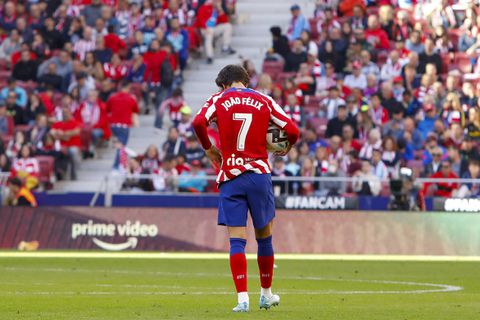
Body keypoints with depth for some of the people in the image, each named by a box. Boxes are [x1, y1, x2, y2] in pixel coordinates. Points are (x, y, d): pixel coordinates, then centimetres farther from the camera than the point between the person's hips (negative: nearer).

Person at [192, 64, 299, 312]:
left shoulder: (218, 99, 4)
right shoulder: (264, 100, 8)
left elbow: (198, 122, -13)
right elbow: (292, 130, 1)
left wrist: (208, 148, 3)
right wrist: (284, 150, 21)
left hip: (230, 177, -1)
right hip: (259, 172, 1)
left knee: (236, 239, -2)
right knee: (264, 235, 14)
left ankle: (242, 298, -12)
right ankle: (266, 294, 25)